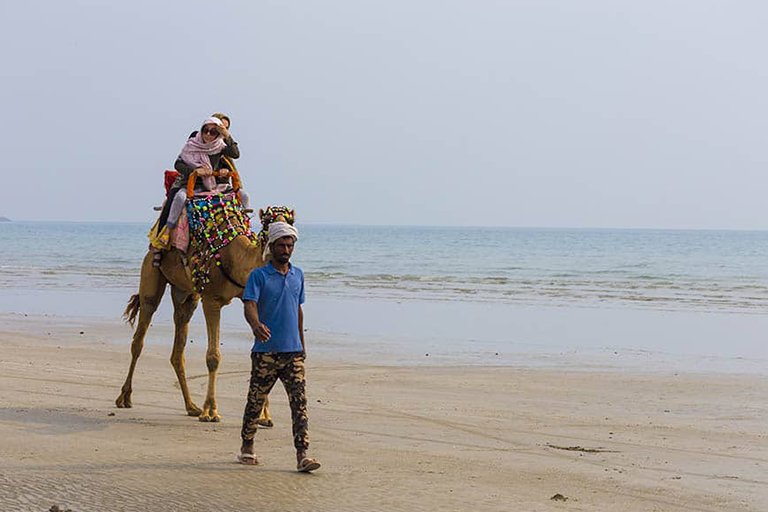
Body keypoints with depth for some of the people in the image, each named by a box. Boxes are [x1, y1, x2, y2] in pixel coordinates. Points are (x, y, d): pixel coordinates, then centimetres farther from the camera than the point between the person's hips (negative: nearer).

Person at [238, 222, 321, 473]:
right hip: (265, 351, -4)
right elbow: (250, 305, -17)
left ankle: (302, 455, -10)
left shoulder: (298, 275, 13)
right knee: (256, 401, 7)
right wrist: (256, 324, -38)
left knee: (299, 402, -6)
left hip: (293, 351, 4)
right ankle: (247, 448, 24)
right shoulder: (258, 275, -3)